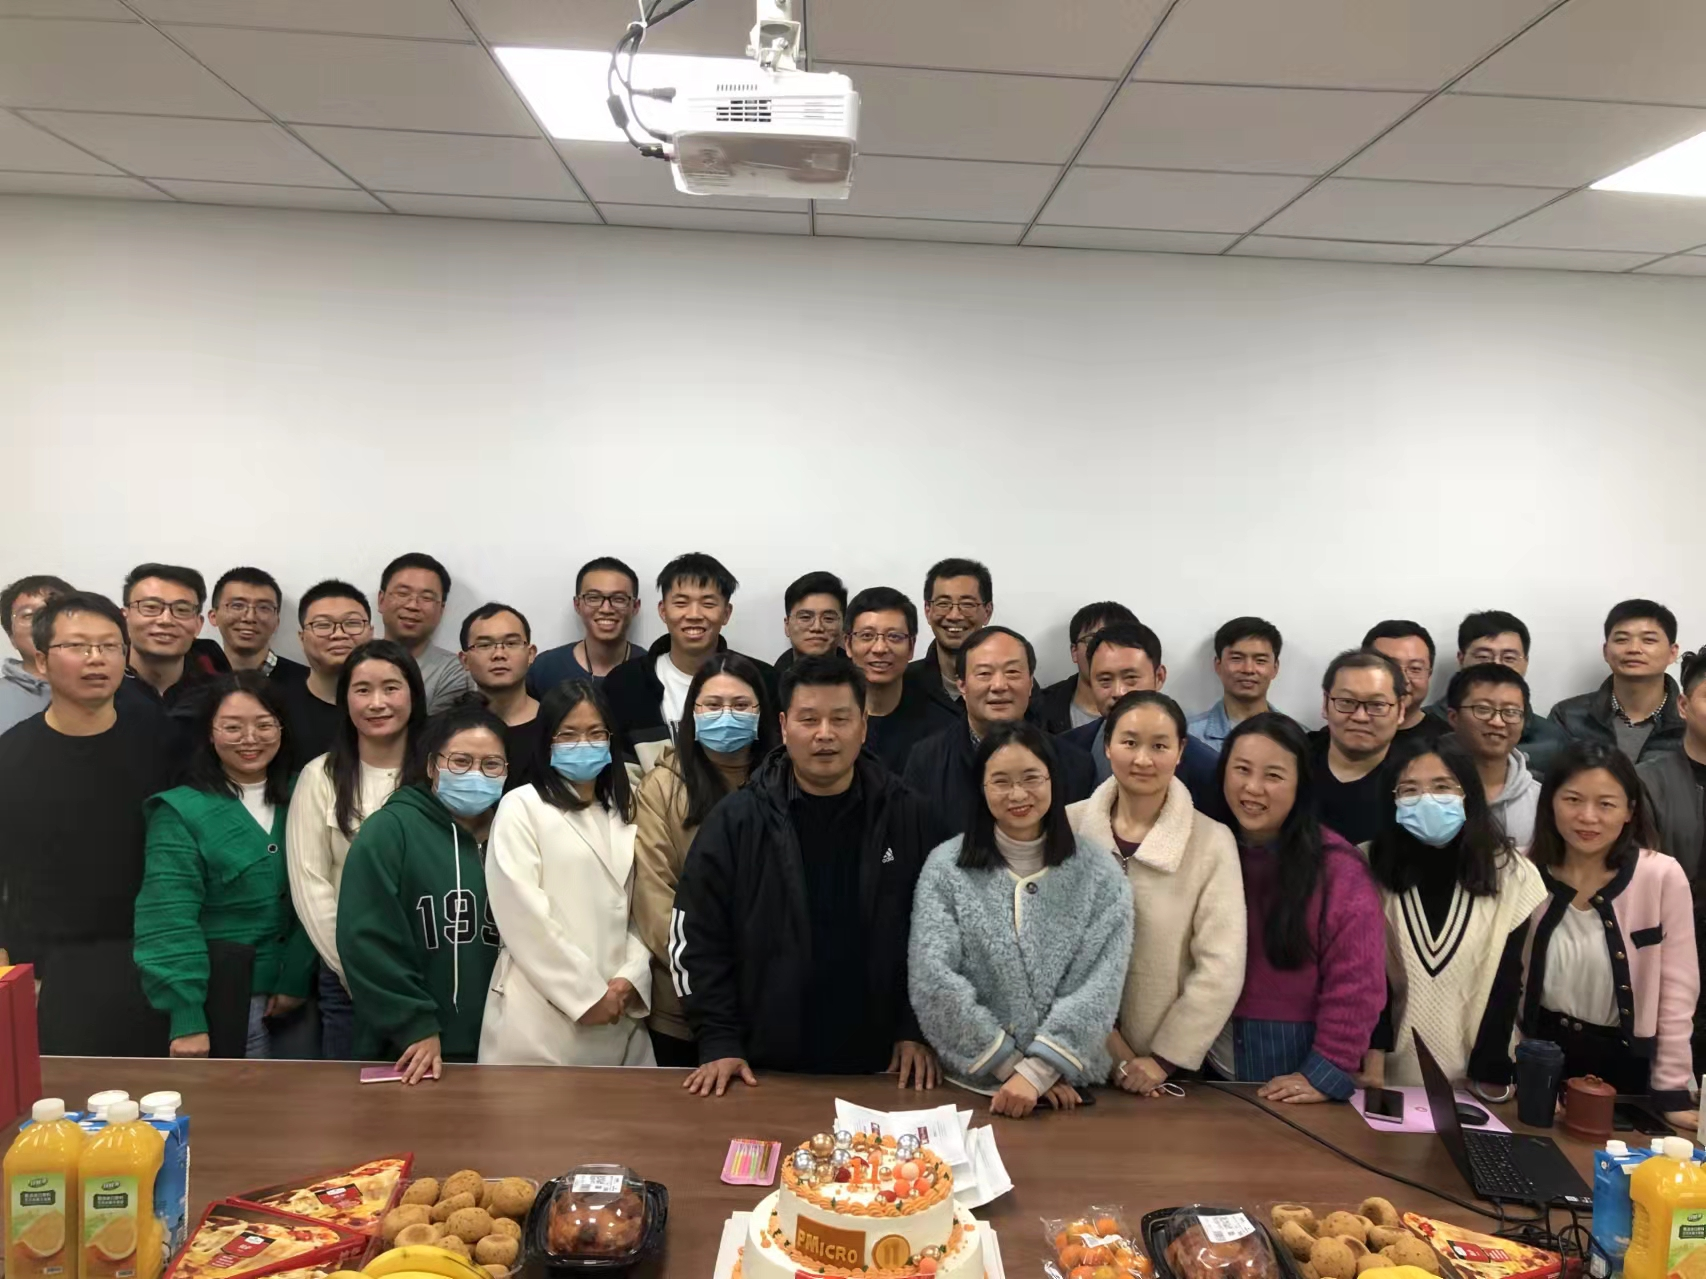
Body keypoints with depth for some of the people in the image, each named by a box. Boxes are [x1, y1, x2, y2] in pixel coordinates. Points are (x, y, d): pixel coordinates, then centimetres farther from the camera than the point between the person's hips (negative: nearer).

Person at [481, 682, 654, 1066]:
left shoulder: (625, 813, 15)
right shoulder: (521, 806, -1)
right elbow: (522, 913, -10)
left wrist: (630, 980, -6)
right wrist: (586, 993, -10)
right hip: (542, 1016, -4)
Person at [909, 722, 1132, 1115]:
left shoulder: (1099, 876, 2)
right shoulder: (946, 867, 0)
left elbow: (1099, 986, -6)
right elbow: (932, 977, -7)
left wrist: (1037, 1072, -15)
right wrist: (1012, 1066, -10)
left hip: (1068, 1085, 0)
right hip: (971, 1082, 0)